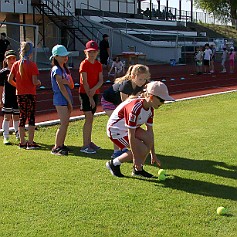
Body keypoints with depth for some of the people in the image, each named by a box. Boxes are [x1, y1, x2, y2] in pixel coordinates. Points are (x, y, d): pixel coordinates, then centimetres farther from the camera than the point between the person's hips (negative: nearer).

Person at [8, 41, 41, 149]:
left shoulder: (16, 64, 3)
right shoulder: (32, 65, -11)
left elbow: (10, 79, 2)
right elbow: (34, 82, -15)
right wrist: (39, 82, 6)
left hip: (20, 94, 5)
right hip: (30, 94, -5)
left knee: (22, 117, 12)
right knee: (31, 117, 0)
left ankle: (22, 142, 16)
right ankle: (30, 142, -1)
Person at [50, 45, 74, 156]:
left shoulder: (65, 69, 16)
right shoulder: (56, 70, -10)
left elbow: (71, 85, 7)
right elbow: (61, 87, -14)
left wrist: (65, 81, -15)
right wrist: (69, 101, -12)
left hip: (67, 98, 8)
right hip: (61, 99, -8)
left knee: (66, 123, 8)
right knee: (64, 123, -10)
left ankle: (61, 145, 16)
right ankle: (56, 148, -5)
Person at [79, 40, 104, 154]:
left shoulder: (98, 64, 9)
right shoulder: (84, 64, -10)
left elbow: (101, 80, 2)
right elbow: (84, 82, -14)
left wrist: (94, 89, -18)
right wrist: (90, 97, -18)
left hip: (95, 93, 6)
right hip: (85, 93, -6)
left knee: (91, 118, 12)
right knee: (88, 118, -12)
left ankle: (89, 142, 23)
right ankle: (85, 146, -10)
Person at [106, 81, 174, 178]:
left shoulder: (150, 109, -6)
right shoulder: (135, 108, -34)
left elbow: (150, 131, 0)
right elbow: (131, 136, -31)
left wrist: (153, 154, 1)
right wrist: (135, 158, -27)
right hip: (116, 130, -8)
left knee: (149, 138, -12)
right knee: (142, 150, -16)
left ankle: (138, 169, 2)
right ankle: (114, 163, 0)